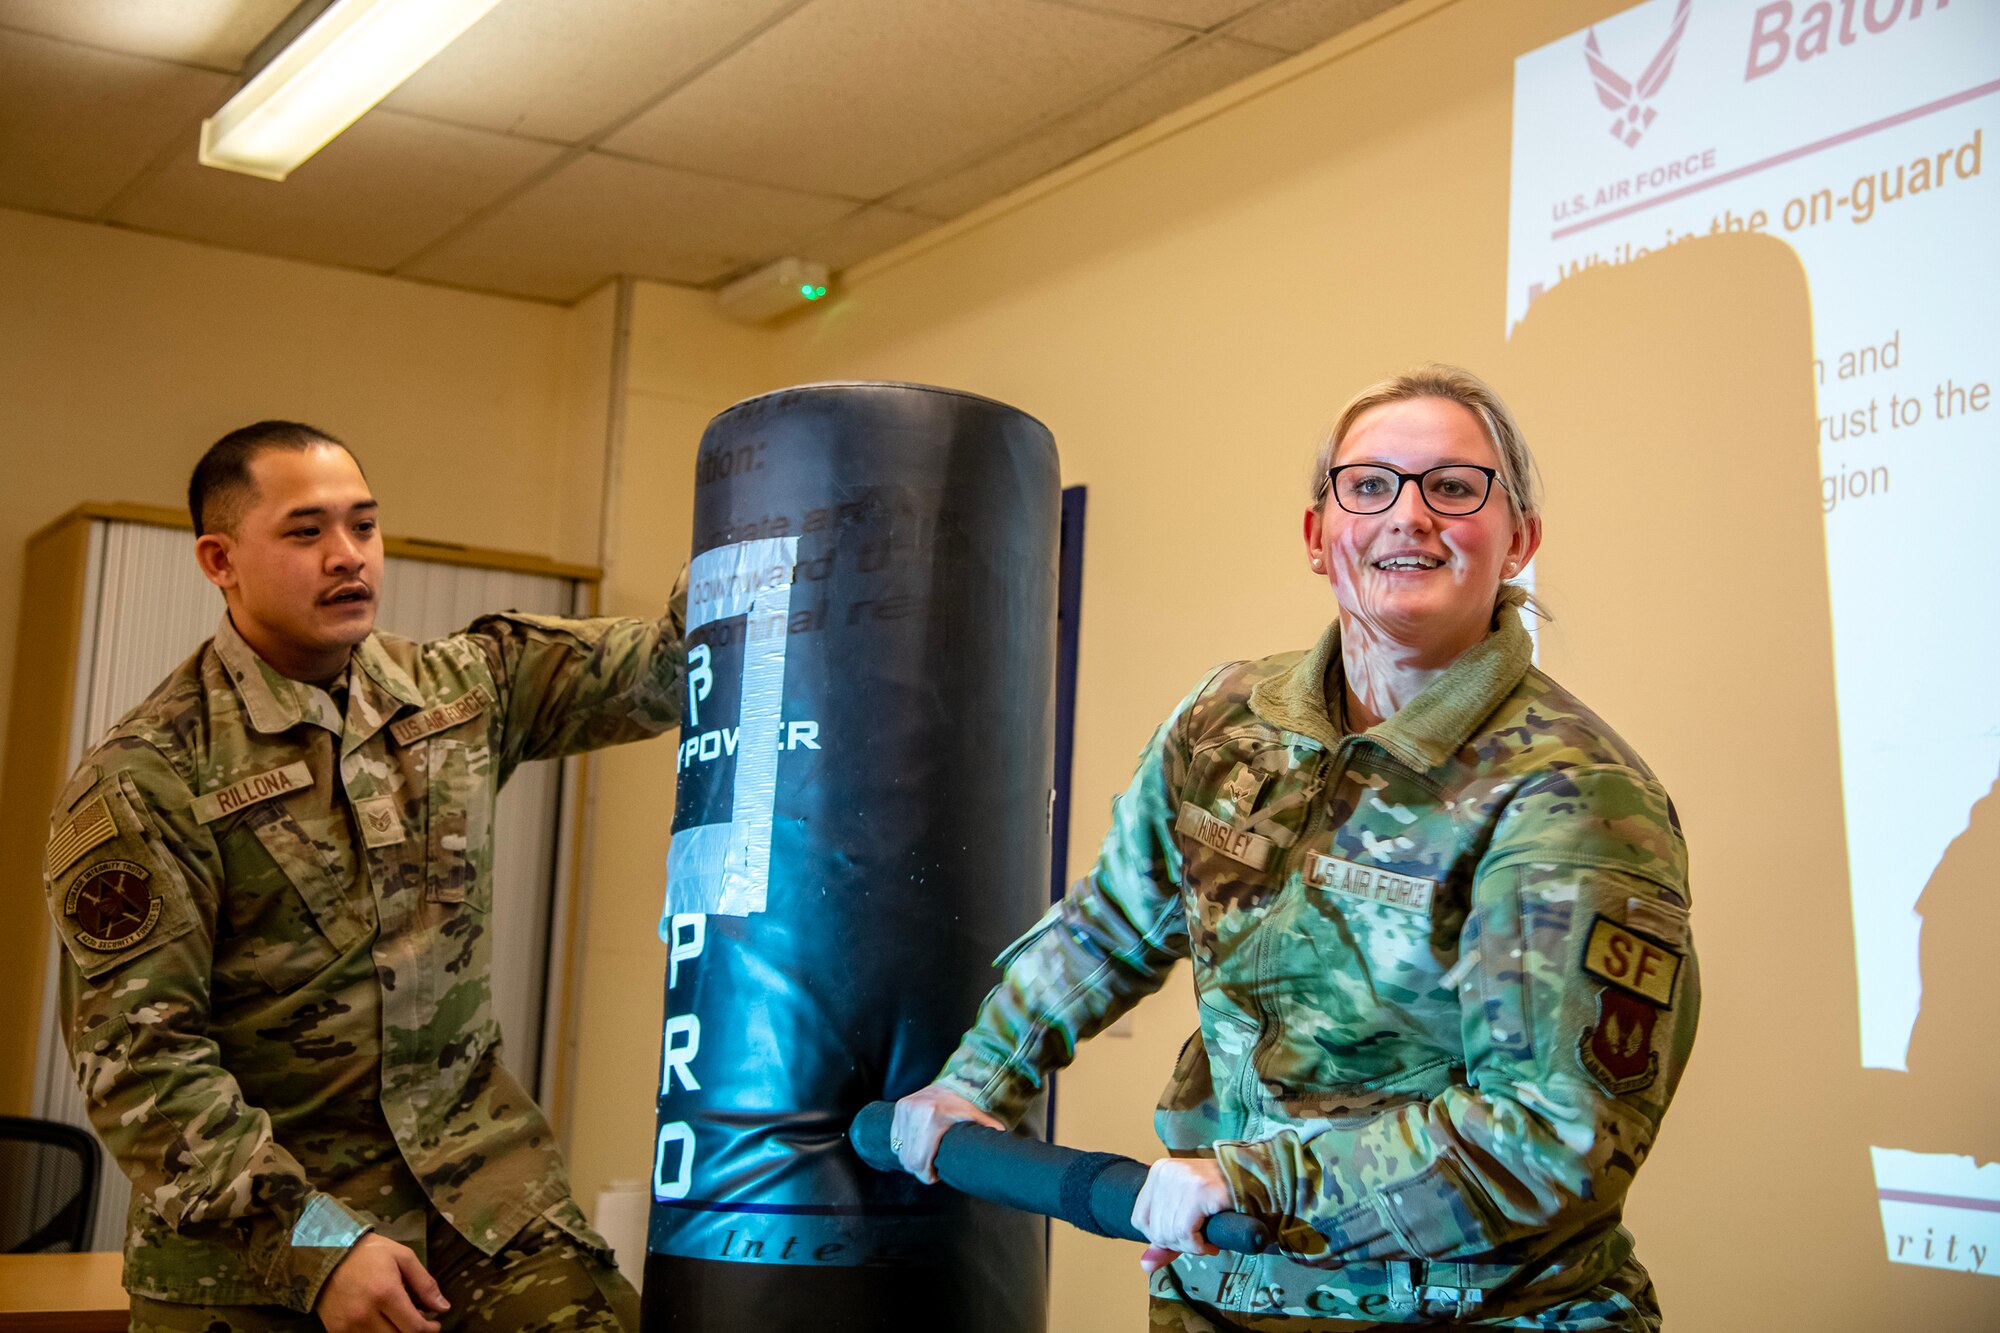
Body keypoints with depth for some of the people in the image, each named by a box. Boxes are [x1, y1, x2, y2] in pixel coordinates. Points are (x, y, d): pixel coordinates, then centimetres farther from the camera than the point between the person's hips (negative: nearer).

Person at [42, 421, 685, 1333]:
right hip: (257, 1224, -3)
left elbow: (659, 669, 2)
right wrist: (314, 1241, -20)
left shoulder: (465, 688, 5)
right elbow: (137, 1056, -14)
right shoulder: (145, 779, -11)